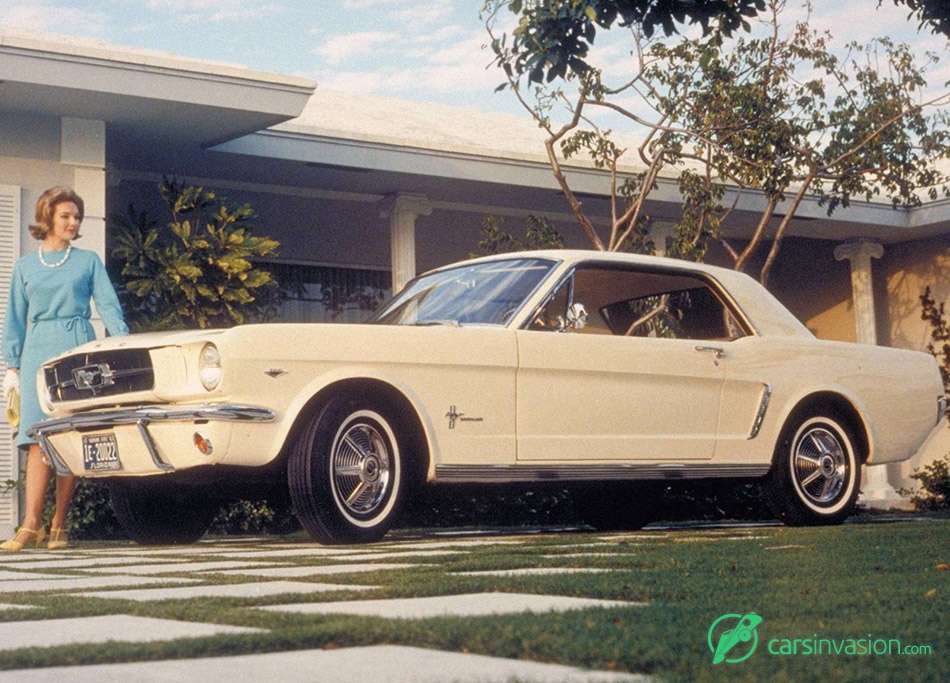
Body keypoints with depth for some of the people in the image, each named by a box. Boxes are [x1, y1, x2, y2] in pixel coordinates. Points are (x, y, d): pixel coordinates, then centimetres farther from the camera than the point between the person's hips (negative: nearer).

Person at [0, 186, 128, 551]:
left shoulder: (89, 261, 11)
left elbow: (108, 307, 4)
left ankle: (59, 524, 2)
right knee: (39, 439, -11)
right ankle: (31, 525, -16)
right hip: (38, 354, 1)